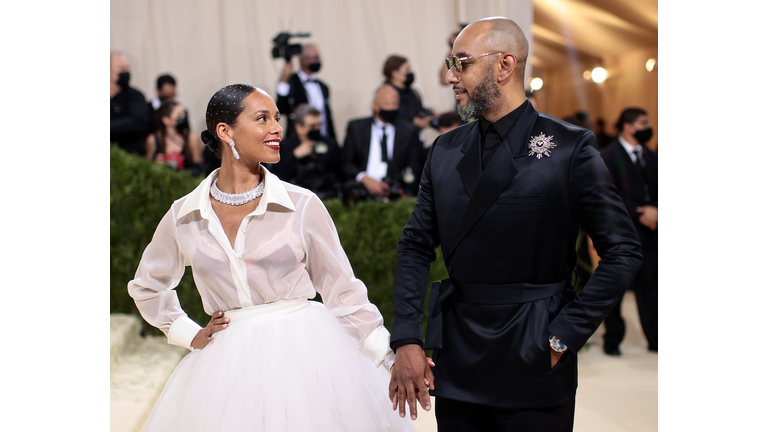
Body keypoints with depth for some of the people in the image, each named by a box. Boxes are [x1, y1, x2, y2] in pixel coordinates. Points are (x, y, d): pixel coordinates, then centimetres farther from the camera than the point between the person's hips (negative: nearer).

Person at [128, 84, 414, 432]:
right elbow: (146, 286, 20)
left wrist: (390, 359, -3)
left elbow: (341, 289, 2)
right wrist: (190, 335, 10)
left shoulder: (302, 205, -4)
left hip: (305, 355, -1)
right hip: (229, 363, 1)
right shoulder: (182, 217, 2)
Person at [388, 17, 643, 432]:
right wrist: (406, 340, -1)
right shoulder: (445, 150, 7)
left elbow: (623, 251, -8)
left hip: (533, 366, -4)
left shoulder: (569, 147, -7)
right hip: (455, 362, 4)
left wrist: (564, 336, -11)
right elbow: (416, 246, 8)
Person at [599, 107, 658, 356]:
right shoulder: (608, 156, -5)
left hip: (649, 233, 5)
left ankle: (656, 339, 13)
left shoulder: (651, 158, 16)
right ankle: (612, 340, 16)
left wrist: (655, 210, -8)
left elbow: (660, 190, 12)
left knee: (650, 287, 5)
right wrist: (639, 214, -15)